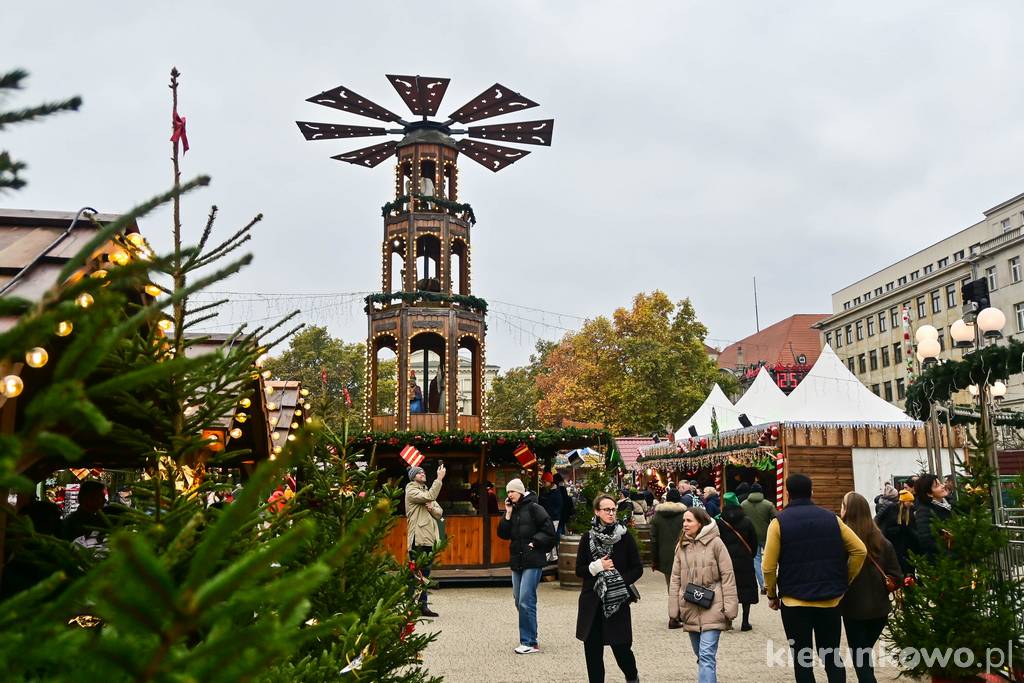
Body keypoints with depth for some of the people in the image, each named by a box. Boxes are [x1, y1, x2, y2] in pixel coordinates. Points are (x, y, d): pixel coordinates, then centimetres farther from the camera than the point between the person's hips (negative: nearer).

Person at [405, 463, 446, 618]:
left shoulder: (426, 492, 23)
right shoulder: (411, 491, -3)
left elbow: (439, 513, 17)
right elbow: (429, 497, -22)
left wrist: (432, 509, -5)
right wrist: (439, 478, -21)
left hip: (429, 538, 8)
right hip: (418, 538, -8)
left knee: (425, 575, 11)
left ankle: (423, 606, 15)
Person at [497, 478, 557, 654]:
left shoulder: (533, 508, -8)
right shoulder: (512, 510, 12)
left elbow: (549, 530, -10)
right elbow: (503, 534, 6)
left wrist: (535, 543, -12)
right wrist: (508, 515, -3)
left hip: (532, 562, -8)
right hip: (517, 561, 8)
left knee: (526, 601, -11)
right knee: (519, 601, 11)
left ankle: (530, 642, -5)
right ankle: (528, 640, 22)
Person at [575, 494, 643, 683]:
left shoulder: (625, 537, -1)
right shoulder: (588, 537, 3)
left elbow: (638, 569, 2)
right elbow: (579, 570, 5)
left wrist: (621, 581, -11)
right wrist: (597, 566, -11)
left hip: (617, 601, -2)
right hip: (592, 601, 2)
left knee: (621, 647, -1)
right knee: (592, 649, 1)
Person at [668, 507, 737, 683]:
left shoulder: (715, 543, -7)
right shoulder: (681, 545, 7)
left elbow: (728, 576, -7)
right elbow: (675, 579, 8)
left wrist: (729, 609, -10)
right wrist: (673, 611, 5)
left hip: (711, 609, -5)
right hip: (690, 610, 5)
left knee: (706, 655, -11)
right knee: (701, 655, 16)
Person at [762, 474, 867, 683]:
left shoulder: (779, 522, -7)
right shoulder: (831, 518, 2)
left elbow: (769, 566, -11)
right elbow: (860, 550, 0)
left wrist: (772, 595, 4)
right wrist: (845, 582, 10)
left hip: (794, 601, -3)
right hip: (831, 600, 3)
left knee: (802, 660, 7)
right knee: (831, 656, 16)